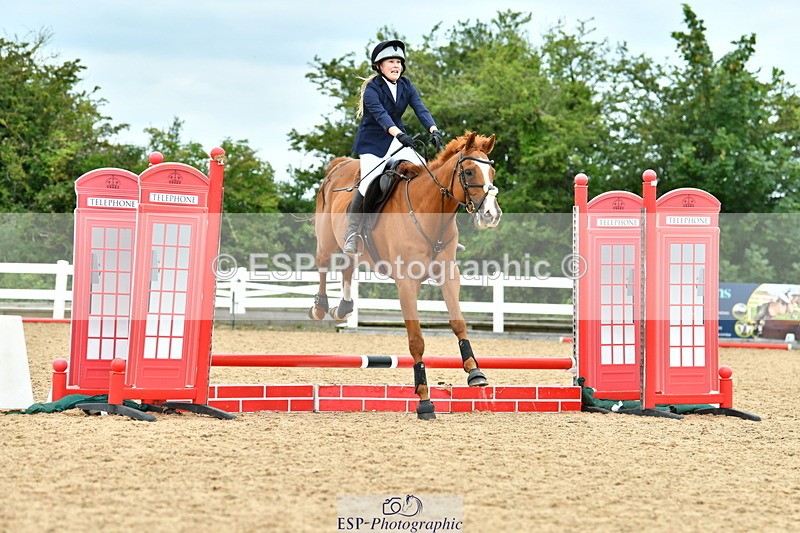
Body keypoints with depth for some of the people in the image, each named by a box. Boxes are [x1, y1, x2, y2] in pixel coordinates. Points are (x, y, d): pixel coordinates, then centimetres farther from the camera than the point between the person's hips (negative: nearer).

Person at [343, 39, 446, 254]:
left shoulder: (407, 86, 3)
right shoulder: (372, 89, -14)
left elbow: (420, 109, -12)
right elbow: (380, 114, -30)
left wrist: (434, 130, -31)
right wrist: (399, 134, -48)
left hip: (397, 140, 5)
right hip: (372, 143, -5)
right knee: (369, 183, -25)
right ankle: (351, 233, -8)